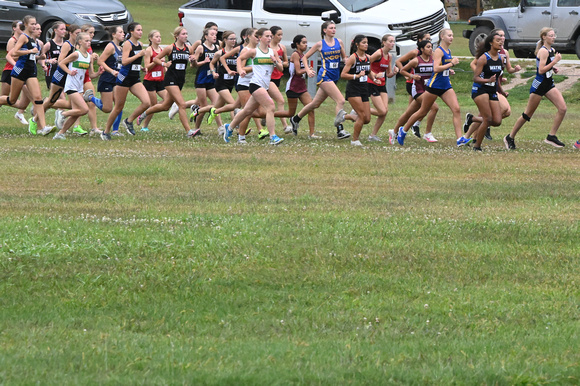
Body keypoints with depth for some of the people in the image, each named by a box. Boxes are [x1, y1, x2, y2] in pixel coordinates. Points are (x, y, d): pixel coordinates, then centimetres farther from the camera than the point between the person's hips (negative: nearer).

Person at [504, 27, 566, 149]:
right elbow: (541, 70, -24)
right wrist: (555, 61, -24)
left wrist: (553, 69, 8)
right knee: (528, 114, 1)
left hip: (548, 84, 8)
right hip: (539, 85, -8)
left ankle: (551, 136, -1)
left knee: (562, 108, -7)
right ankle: (510, 137, 15)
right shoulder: (543, 51, -17)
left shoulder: (552, 50, 11)